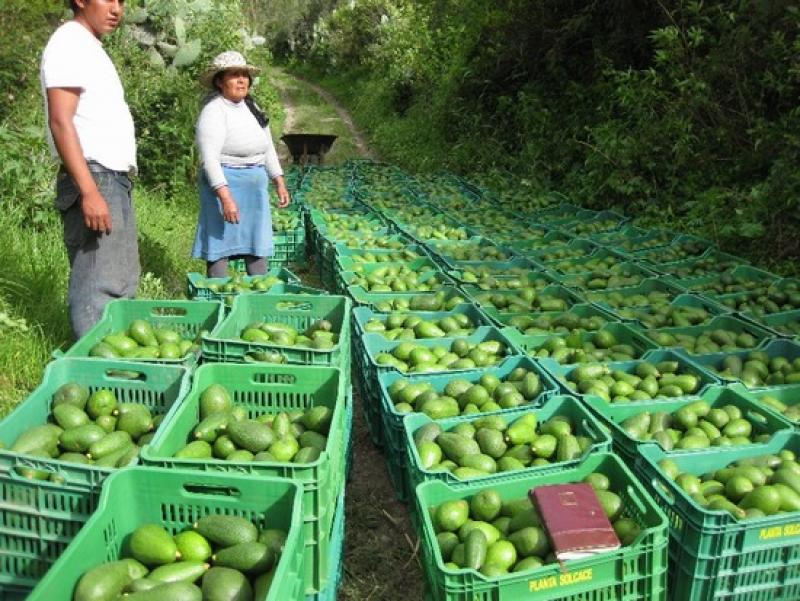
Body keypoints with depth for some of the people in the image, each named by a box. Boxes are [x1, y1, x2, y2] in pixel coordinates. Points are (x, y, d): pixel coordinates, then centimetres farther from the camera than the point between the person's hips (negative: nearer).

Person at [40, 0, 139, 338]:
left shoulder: (91, 48, 21)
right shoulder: (69, 44, -8)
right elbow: (61, 122, -18)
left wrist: (110, 185, 19)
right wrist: (90, 191, -25)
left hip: (114, 180, 10)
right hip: (94, 180, -10)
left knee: (122, 284, 13)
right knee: (97, 286, -9)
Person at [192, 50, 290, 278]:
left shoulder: (252, 107, 12)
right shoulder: (214, 111, -12)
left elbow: (268, 148, 20)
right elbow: (209, 158, -20)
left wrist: (280, 182, 16)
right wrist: (225, 197, -28)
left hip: (256, 187, 8)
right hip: (225, 186, -8)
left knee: (258, 246, 11)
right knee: (220, 248, -3)